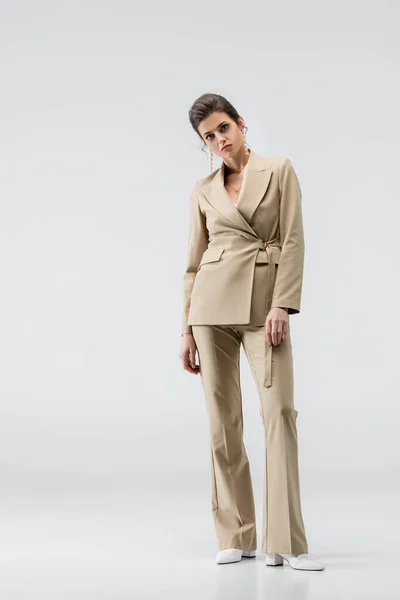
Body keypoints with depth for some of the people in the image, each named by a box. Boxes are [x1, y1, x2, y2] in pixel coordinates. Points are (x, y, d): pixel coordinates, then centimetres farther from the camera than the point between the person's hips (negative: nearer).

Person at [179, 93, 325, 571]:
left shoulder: (279, 171, 6)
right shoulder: (204, 189, 13)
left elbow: (293, 242, -2)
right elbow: (194, 262, 13)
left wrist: (282, 306, -13)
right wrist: (187, 330, 8)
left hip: (264, 303, -2)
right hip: (213, 303, 2)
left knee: (279, 411, -12)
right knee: (223, 420, 2)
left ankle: (284, 543, -8)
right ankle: (235, 536, 12)